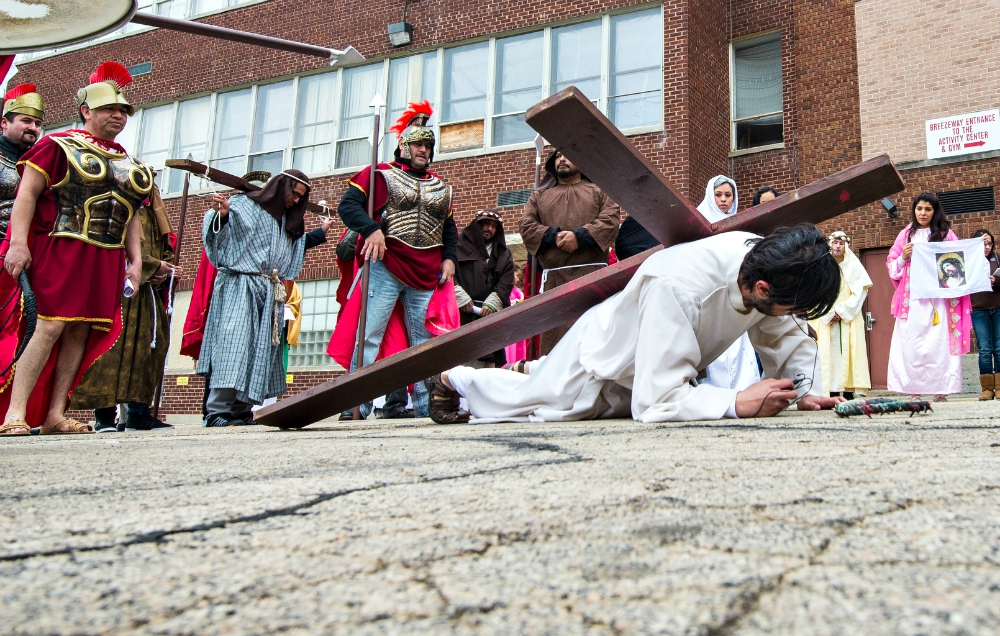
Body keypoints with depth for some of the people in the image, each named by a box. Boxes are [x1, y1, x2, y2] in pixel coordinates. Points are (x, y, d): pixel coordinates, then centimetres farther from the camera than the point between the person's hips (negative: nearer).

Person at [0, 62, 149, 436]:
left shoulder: (130, 165, 19)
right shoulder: (59, 146, 2)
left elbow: (131, 216, 22)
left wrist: (135, 260, 13)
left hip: (108, 260, 6)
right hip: (63, 250, -5)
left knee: (81, 333, 2)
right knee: (51, 327, -13)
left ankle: (55, 415, 7)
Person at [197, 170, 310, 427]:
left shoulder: (288, 221, 21)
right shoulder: (243, 204, 3)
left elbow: (290, 263, 23)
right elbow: (218, 232, -10)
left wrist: (301, 232, 19)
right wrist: (221, 215, -27)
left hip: (270, 294, 7)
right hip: (239, 287, -7)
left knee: (261, 351, 1)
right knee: (233, 345, -15)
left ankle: (241, 411, 5)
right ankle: (217, 412, -16)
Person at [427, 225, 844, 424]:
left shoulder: (764, 262, -25)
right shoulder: (678, 289, -46)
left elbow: (786, 337, -9)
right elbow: (656, 404, -45)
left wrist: (806, 390, -24)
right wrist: (737, 404, -46)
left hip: (653, 368, 7)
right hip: (602, 356, -6)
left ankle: (530, 370, 48)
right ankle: (456, 379, 41)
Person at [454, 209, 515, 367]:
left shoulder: (504, 254, 22)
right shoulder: (460, 245, 11)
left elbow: (506, 283, 9)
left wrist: (492, 303, -7)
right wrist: (461, 298, -11)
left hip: (491, 313, 4)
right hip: (463, 312, -4)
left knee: (489, 360, -2)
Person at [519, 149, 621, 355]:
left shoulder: (599, 191, 18)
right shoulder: (539, 196, 24)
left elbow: (611, 219, 1)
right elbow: (526, 226, 9)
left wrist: (580, 236, -13)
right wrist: (553, 236, -8)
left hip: (593, 273, -2)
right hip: (553, 276, 2)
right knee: (553, 334, -2)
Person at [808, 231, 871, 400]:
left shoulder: (853, 266, 7)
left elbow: (860, 291, 0)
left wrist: (842, 311, -9)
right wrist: (829, 314, -8)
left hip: (849, 318, -1)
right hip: (826, 319, 1)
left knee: (849, 352, -7)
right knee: (829, 353, -6)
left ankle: (849, 389, -8)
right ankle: (833, 390, -8)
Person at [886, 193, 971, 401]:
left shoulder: (945, 233, 11)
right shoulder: (906, 234, 15)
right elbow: (892, 265, 15)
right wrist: (903, 257, -4)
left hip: (939, 298, -1)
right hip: (912, 299, 1)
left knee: (939, 343, -7)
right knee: (911, 344, -6)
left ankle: (939, 391, -5)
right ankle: (914, 391, -4)